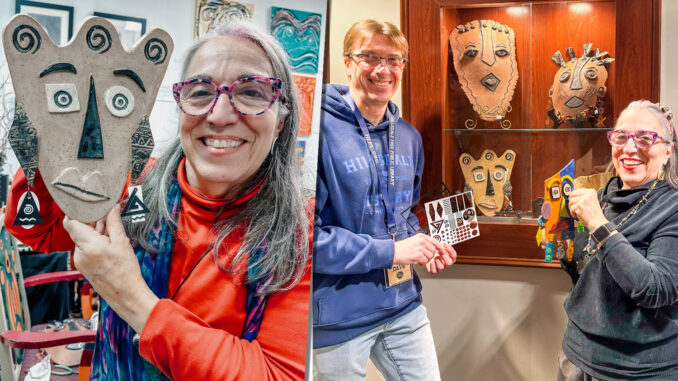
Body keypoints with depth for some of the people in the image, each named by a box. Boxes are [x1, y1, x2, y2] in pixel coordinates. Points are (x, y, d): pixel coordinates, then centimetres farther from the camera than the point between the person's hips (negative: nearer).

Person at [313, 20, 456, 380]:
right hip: (338, 316, -6)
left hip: (404, 306, 7)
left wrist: (423, 244, -1)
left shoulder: (408, 137, 6)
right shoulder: (321, 129, -18)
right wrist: (391, 251, -19)